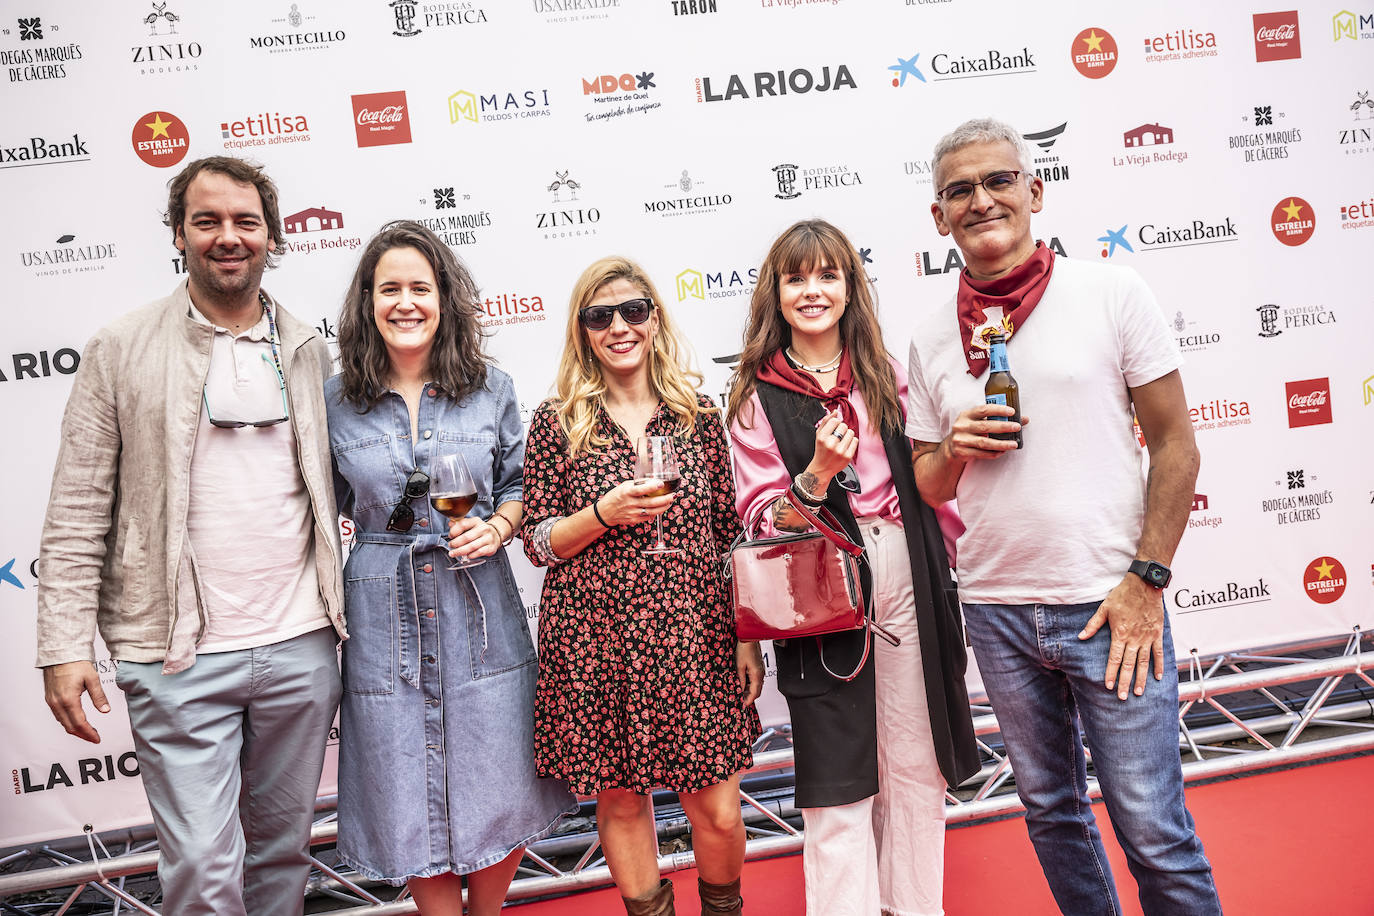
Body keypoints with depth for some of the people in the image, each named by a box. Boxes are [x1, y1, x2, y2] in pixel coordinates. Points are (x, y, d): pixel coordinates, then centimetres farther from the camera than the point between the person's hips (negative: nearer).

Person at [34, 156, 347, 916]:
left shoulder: (308, 352, 8)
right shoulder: (121, 350, -1)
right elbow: (78, 514, -3)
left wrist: (342, 611, 7)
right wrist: (65, 646, -8)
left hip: (301, 646, 3)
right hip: (180, 656, -3)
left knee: (283, 847, 16)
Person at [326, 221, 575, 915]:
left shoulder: (490, 389, 2)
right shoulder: (336, 401, 1)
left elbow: (520, 485, 10)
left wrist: (497, 527, -9)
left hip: (479, 615, 1)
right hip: (384, 618, 0)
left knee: (501, 794, 9)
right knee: (410, 803, 8)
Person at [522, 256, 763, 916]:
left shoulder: (697, 415, 5)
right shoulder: (557, 423, 0)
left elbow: (730, 535, 8)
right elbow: (538, 543, 2)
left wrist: (748, 638, 5)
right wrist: (605, 512, -15)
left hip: (693, 634, 1)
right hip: (596, 642, -1)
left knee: (718, 811, 5)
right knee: (620, 800, 10)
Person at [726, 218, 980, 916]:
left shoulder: (884, 376, 10)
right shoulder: (757, 398, -1)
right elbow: (760, 521, -5)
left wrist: (955, 567, 14)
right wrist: (817, 474, -21)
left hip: (908, 579, 4)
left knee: (918, 766, 12)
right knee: (838, 784, 1)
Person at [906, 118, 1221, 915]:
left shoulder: (1111, 293, -3)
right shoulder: (931, 338, 6)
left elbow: (1175, 445, -3)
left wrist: (1147, 581, -10)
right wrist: (954, 449, -10)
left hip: (1108, 606, -3)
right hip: (997, 612, 4)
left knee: (1153, 831, 2)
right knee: (1052, 810, 18)